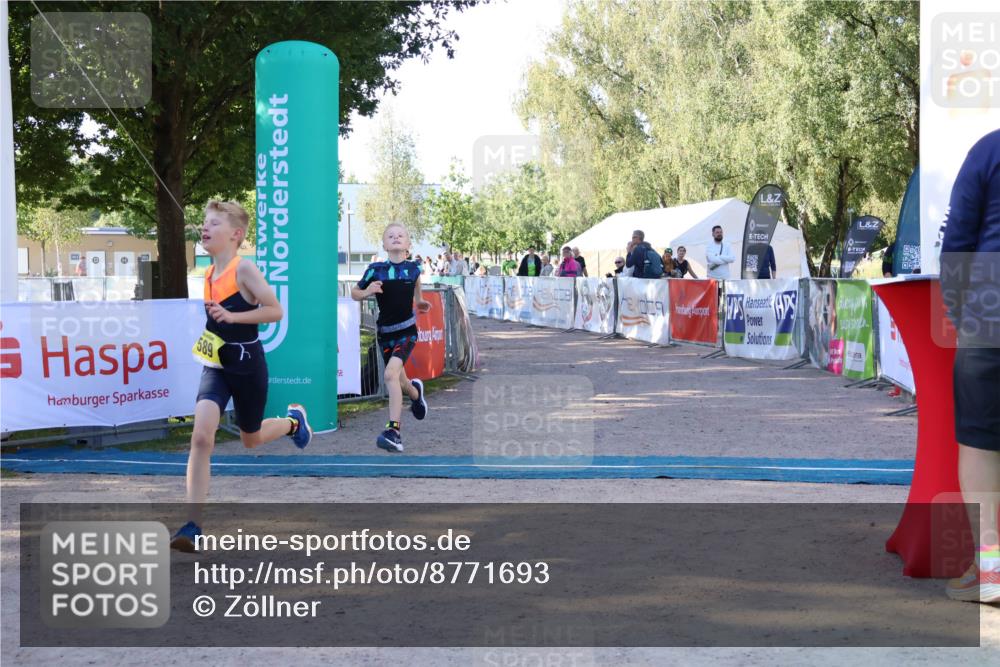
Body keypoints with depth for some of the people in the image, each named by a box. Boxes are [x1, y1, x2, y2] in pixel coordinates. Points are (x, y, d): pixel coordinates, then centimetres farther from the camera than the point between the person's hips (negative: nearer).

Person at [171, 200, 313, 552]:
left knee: (251, 440, 16)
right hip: (216, 367, 4)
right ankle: (193, 525, -18)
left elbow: (275, 310, -18)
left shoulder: (244, 268, -15)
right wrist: (214, 317, 10)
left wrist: (232, 316, -25)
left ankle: (293, 420, 52)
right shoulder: (208, 274, 6)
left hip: (247, 366, -4)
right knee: (201, 436, -17)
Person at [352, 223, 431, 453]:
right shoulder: (375, 269, -6)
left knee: (391, 374, -24)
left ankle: (394, 430, -25)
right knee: (399, 382, 16)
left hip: (407, 330, -2)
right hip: (385, 332, 2)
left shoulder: (414, 267, -2)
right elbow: (354, 292, 3)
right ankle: (416, 392, 54)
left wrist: (419, 300, 24)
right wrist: (367, 292, -15)